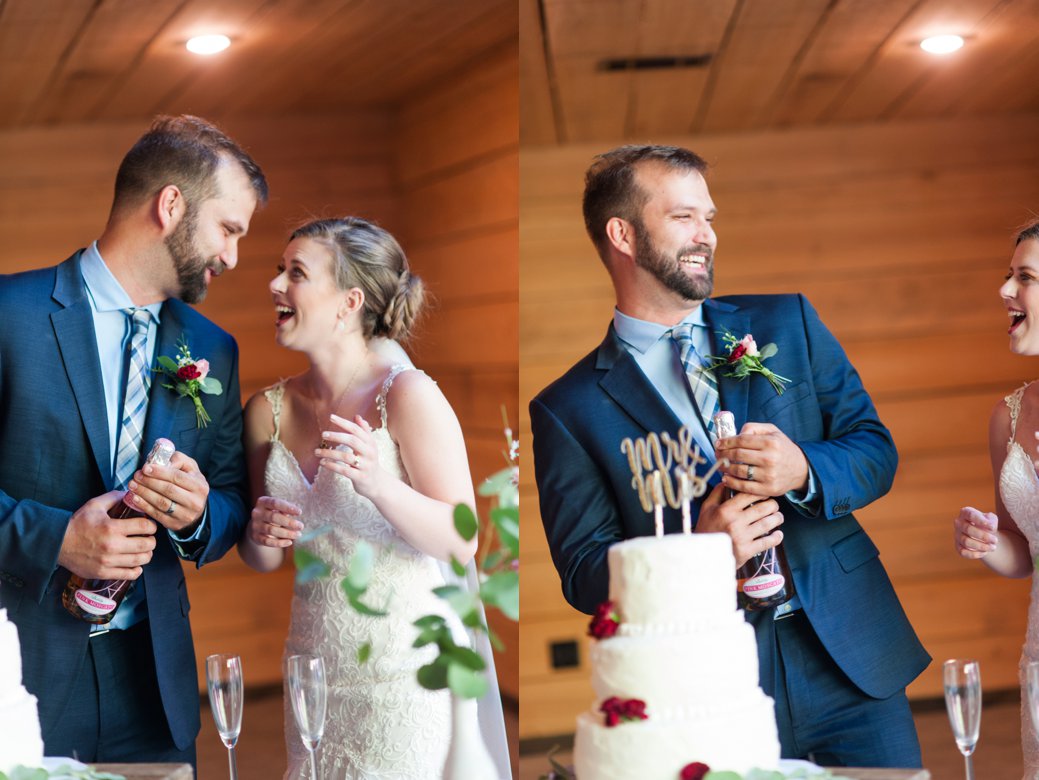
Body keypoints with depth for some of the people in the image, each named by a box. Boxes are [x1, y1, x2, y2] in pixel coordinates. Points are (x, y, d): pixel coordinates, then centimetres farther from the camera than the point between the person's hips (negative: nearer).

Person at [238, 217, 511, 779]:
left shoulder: (407, 395, -12)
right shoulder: (268, 410, 3)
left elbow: (461, 541, -14)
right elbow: (262, 561, 13)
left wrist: (379, 486, -29)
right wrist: (260, 537, -11)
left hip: (405, 668, -5)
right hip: (315, 664, 5)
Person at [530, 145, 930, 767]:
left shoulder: (788, 324, 11)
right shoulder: (568, 411, 1)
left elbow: (877, 450, 9)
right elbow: (583, 572, -1)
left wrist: (803, 470, -14)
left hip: (853, 656, 3)